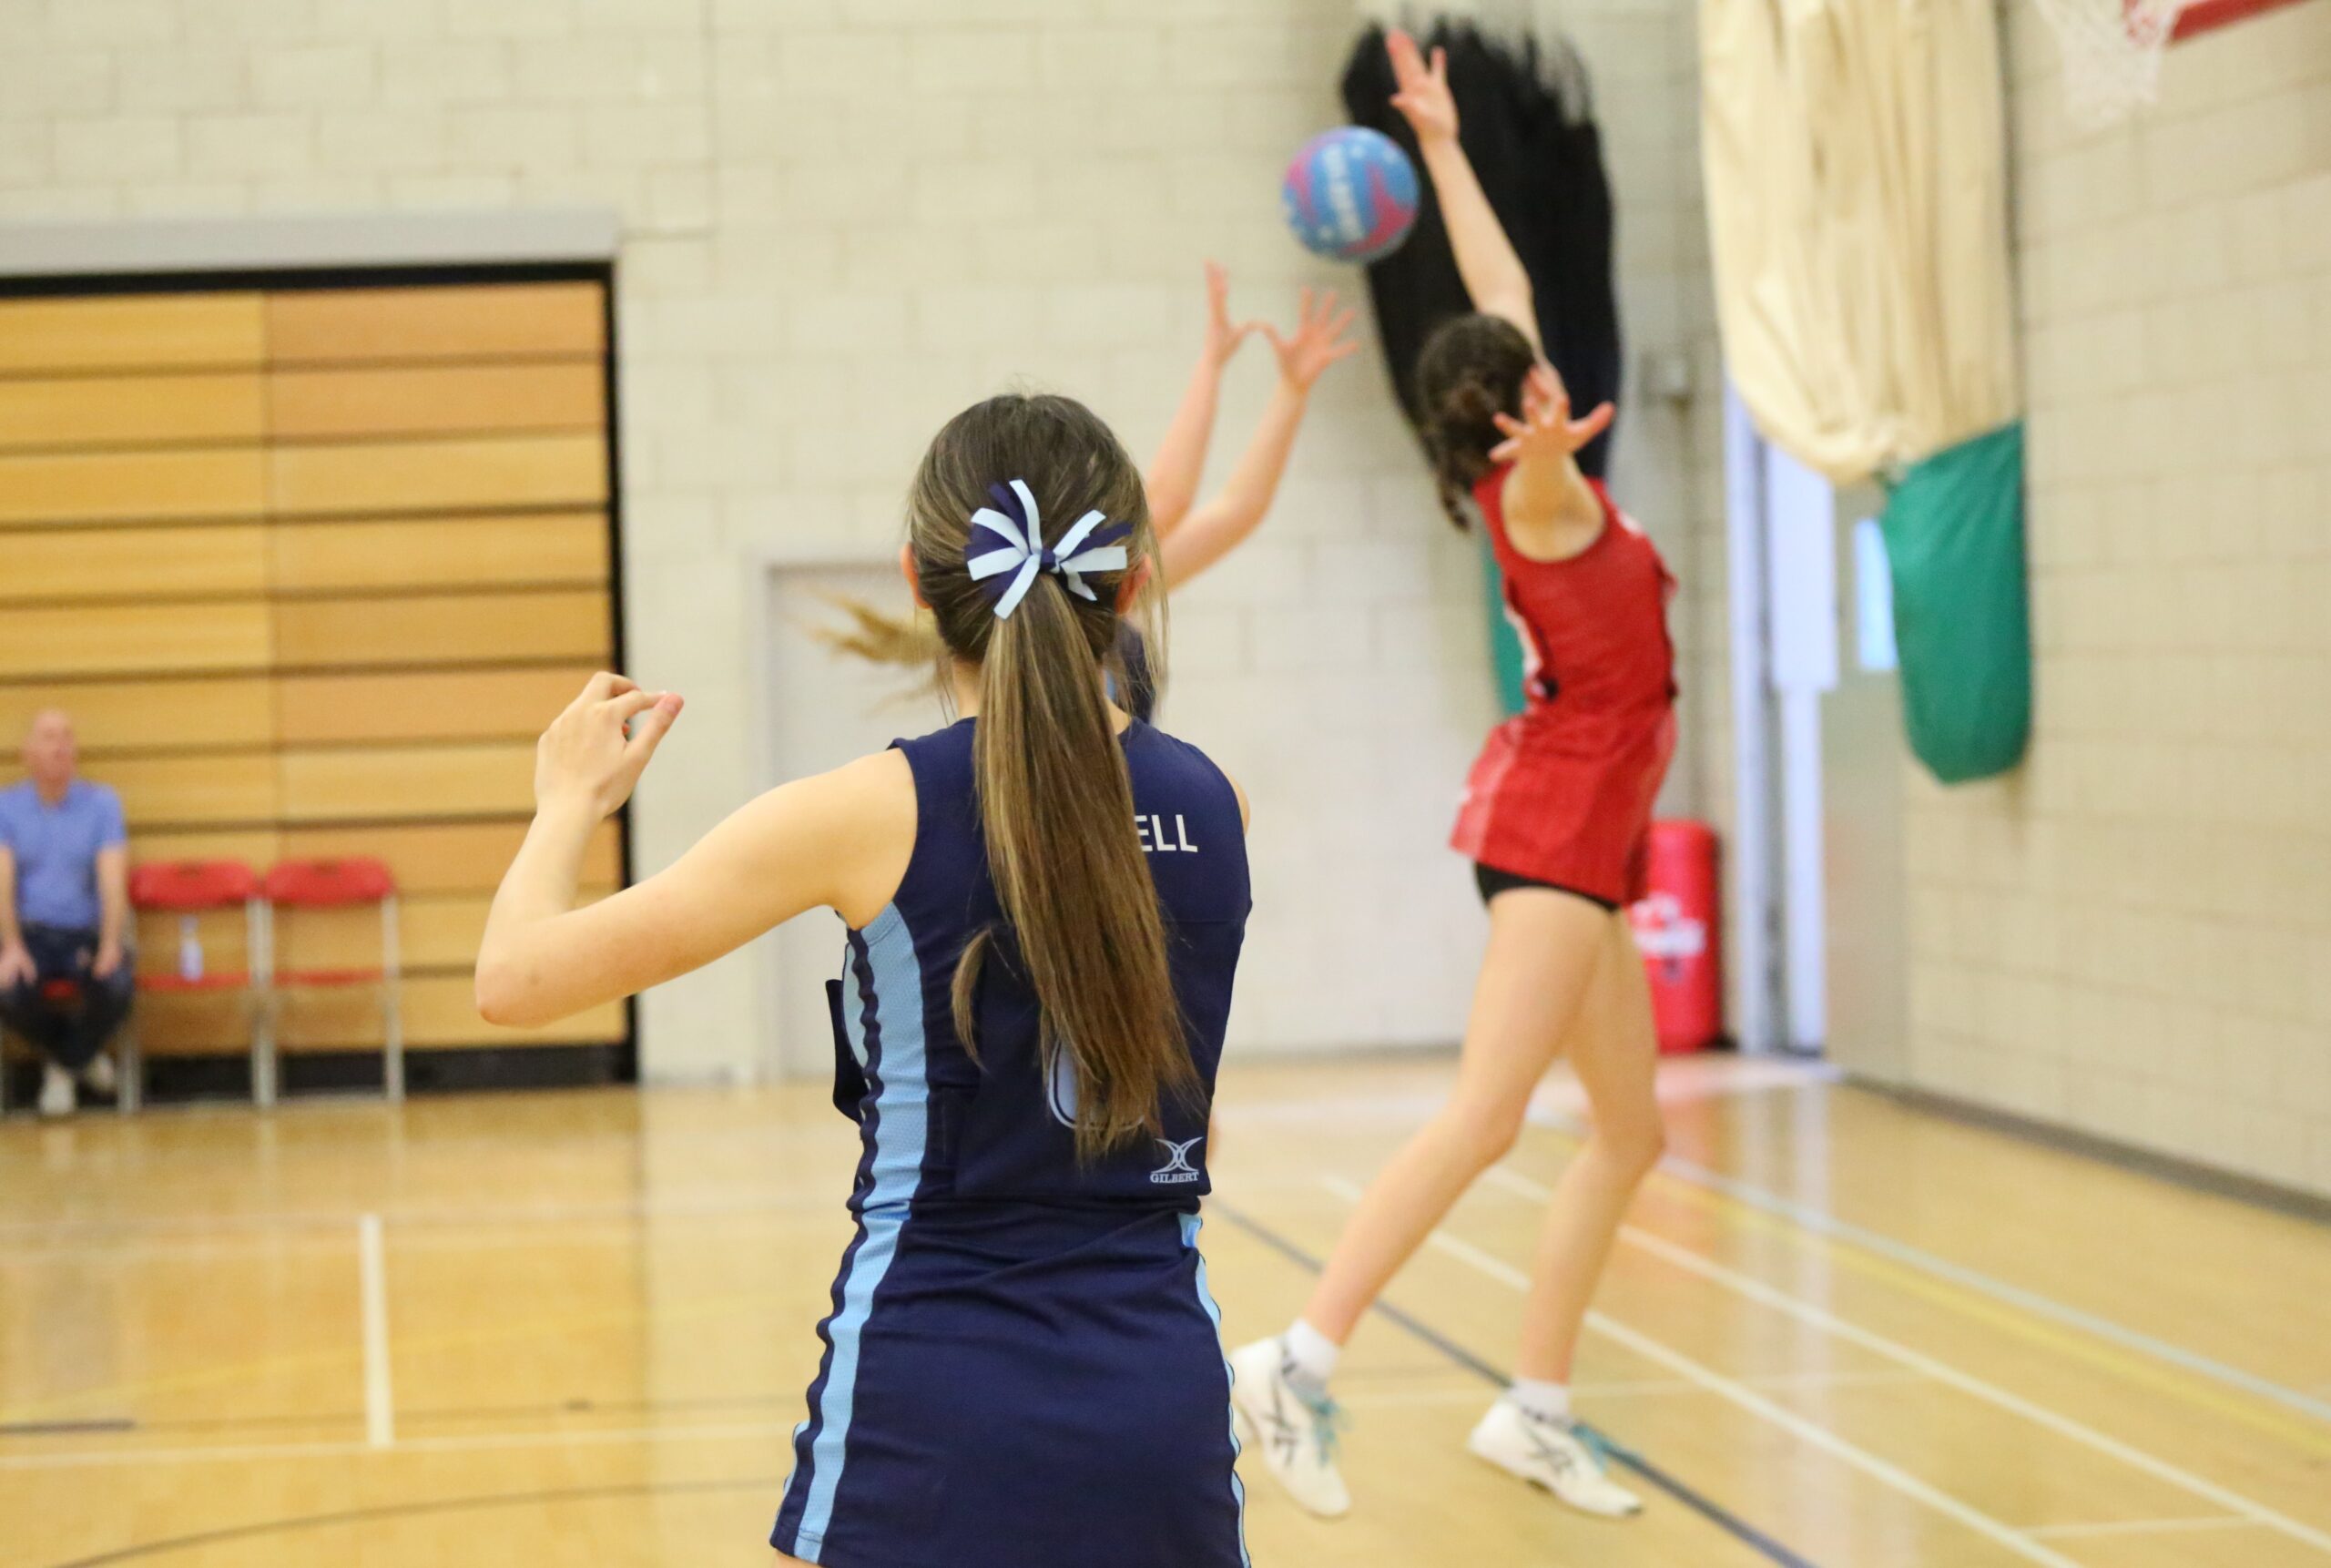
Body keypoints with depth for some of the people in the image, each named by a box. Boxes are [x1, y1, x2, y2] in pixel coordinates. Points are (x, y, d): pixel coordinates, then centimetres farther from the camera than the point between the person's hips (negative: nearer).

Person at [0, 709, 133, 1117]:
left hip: (88, 933, 0)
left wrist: (110, 947, -22)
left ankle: (64, 1062, 5)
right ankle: (79, 1056, 5)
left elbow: (113, 880, -7)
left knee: (115, 990, -32)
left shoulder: (102, 803, 4)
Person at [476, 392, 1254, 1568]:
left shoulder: (875, 812, -10)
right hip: (1163, 1403, 3)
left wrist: (573, 797, 11)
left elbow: (516, 980, -7)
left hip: (935, 1403, -3)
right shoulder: (1211, 807, 2)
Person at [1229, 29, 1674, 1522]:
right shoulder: (1541, 495, -11)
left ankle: (1537, 1407, 11)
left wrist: (1443, 147, 28)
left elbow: (1503, 293, 22)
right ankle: (1301, 1359, -25)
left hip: (1580, 838, 10)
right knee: (1484, 1117, -18)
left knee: (1630, 1130, 11)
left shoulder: (1533, 486, 10)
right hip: (1560, 820, -10)